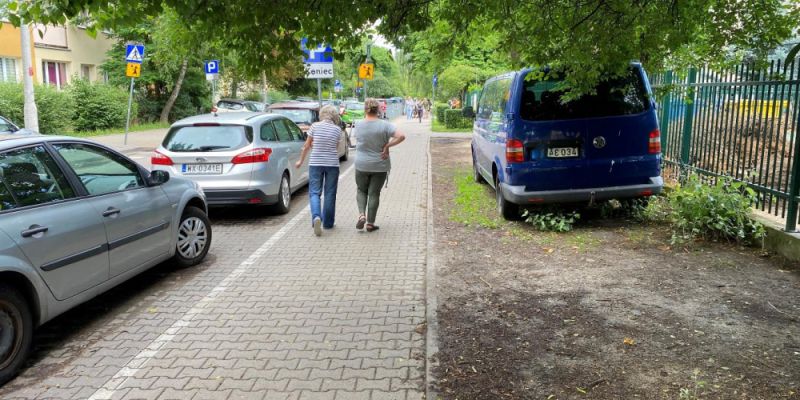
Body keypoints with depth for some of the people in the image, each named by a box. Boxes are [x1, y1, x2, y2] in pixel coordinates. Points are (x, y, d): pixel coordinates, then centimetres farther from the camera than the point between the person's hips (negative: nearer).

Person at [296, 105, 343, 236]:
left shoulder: (315, 126, -3)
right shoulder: (337, 129, -1)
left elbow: (306, 146, 2)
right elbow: (336, 148, 2)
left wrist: (301, 161, 16)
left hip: (315, 163, -1)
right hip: (332, 164, 1)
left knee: (314, 192, 4)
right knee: (330, 193, 11)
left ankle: (316, 216, -21)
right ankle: (327, 223, 18)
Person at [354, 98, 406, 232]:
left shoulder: (358, 125, -5)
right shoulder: (384, 125, -11)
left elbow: (358, 142, 4)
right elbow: (401, 136, -20)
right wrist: (387, 146, -13)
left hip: (361, 165, 1)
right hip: (380, 166, -1)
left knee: (361, 191, 20)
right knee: (374, 193, 9)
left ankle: (361, 215, 0)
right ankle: (370, 223, 12)